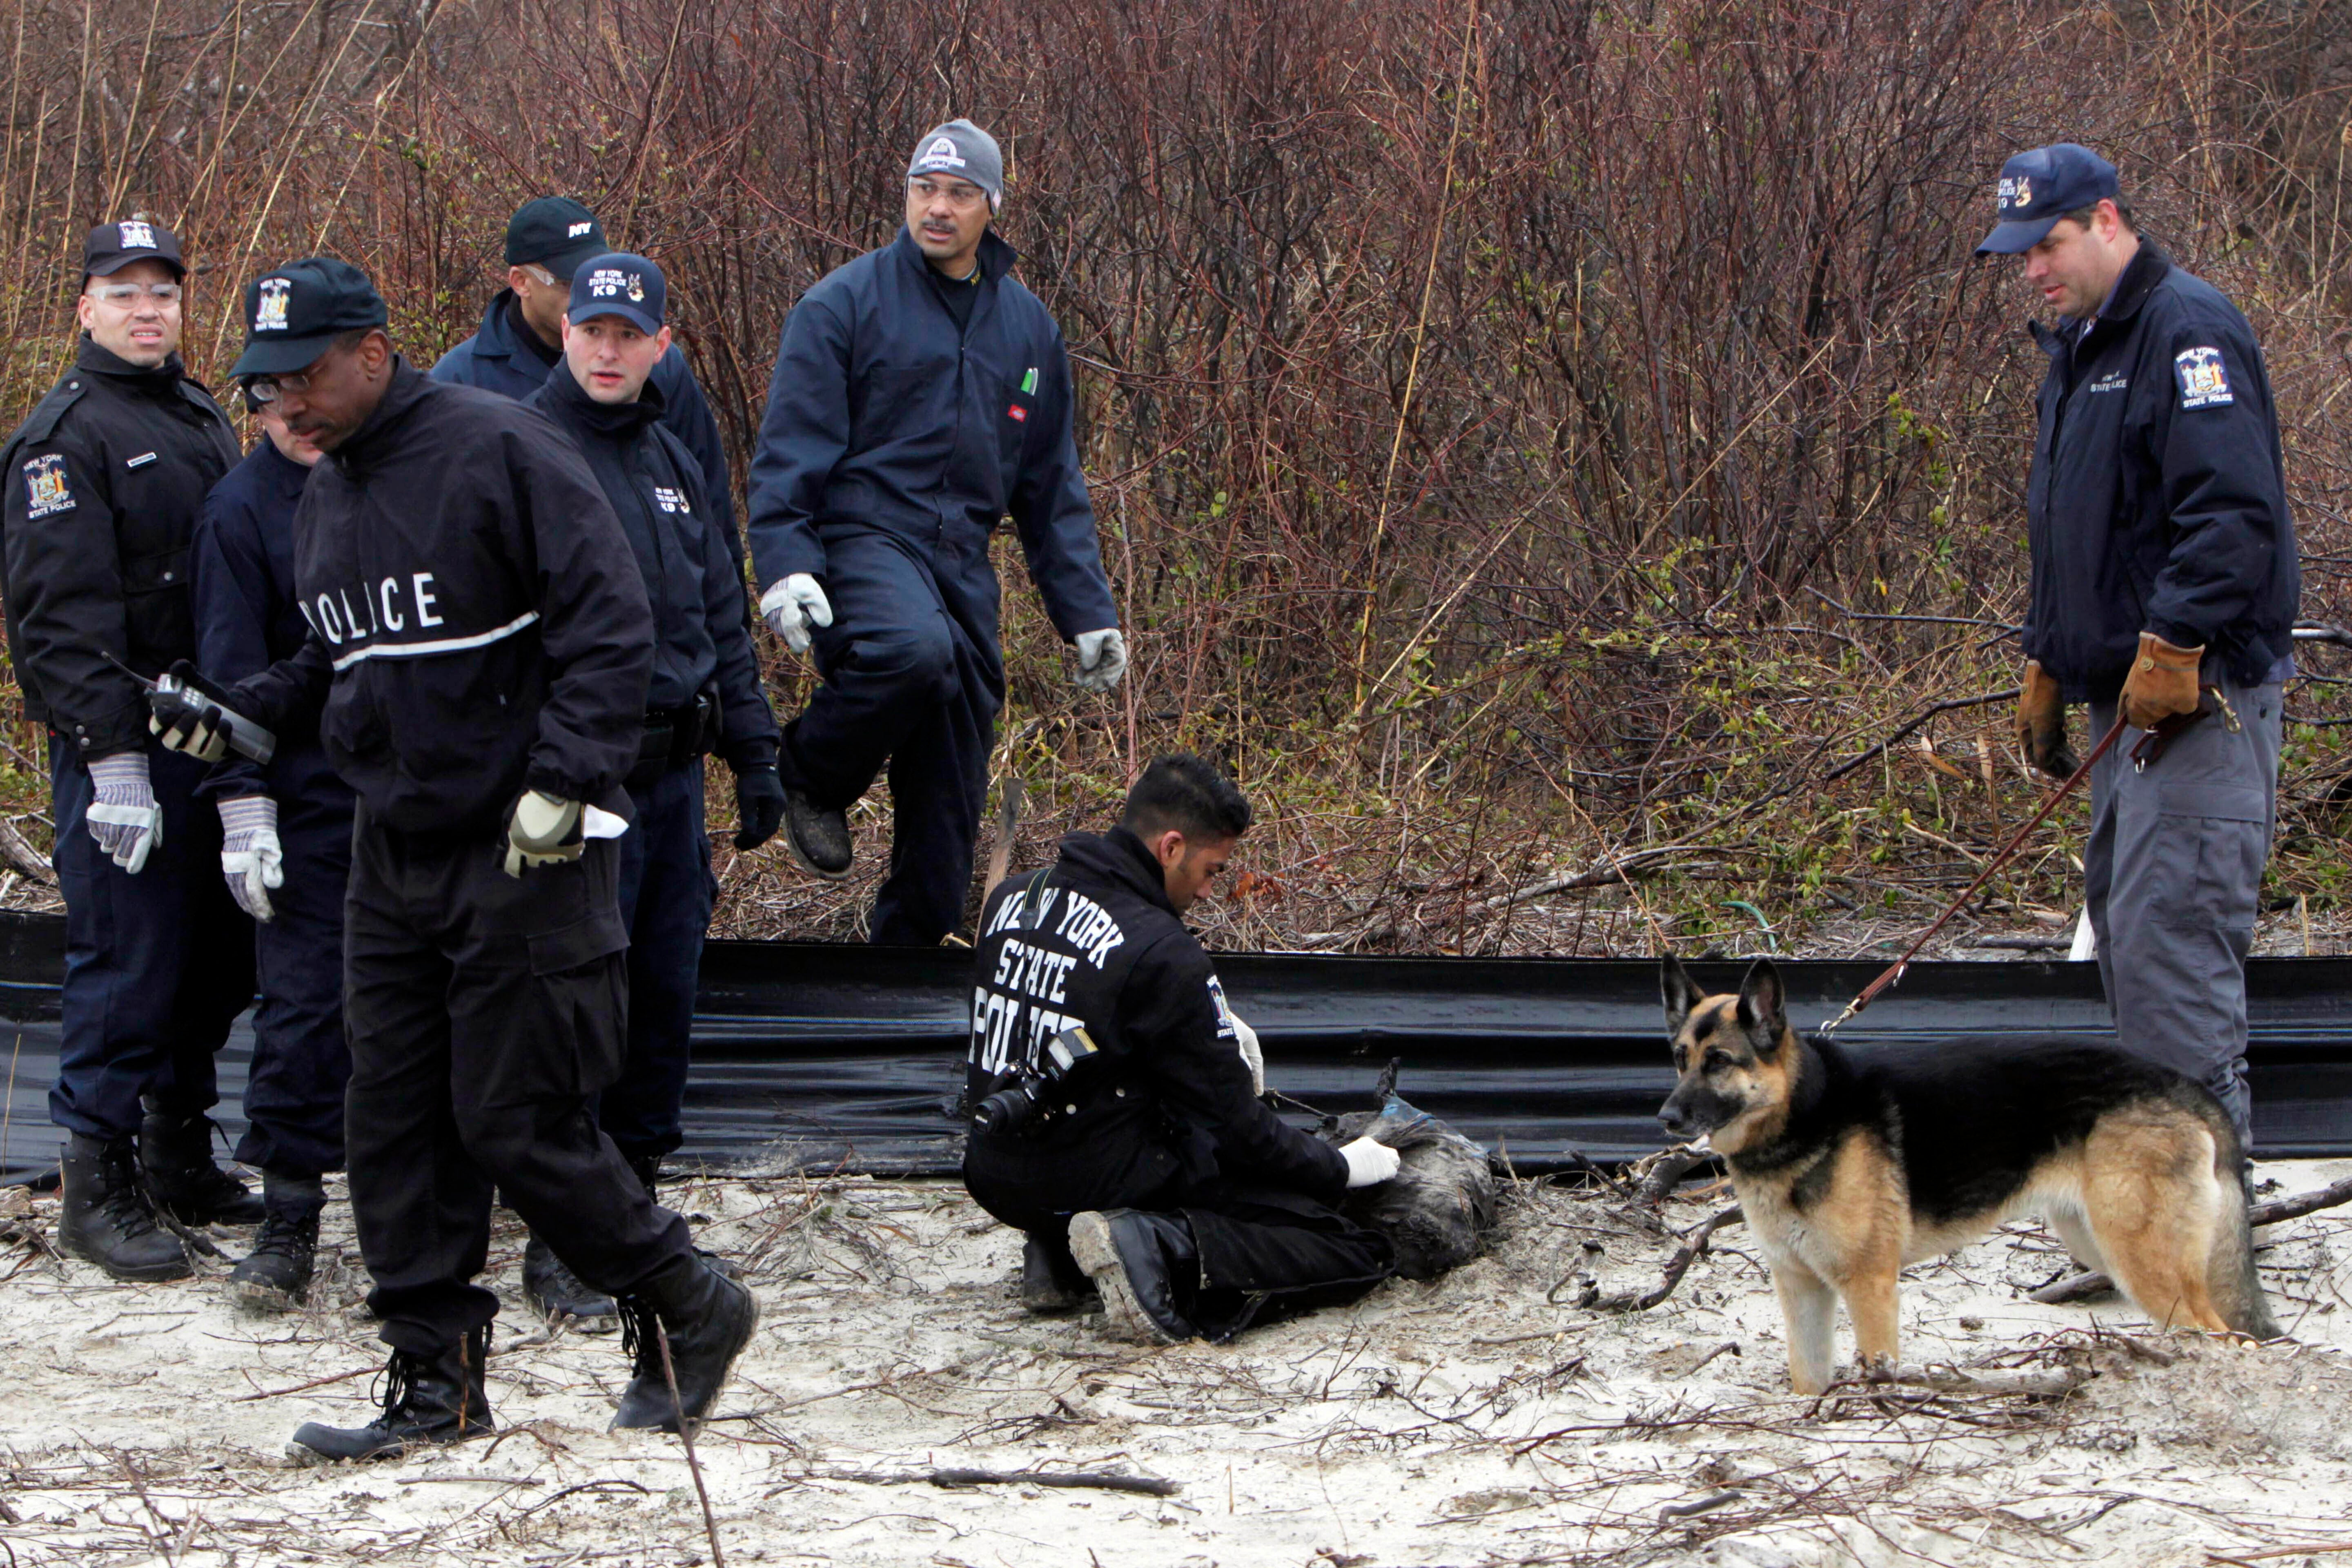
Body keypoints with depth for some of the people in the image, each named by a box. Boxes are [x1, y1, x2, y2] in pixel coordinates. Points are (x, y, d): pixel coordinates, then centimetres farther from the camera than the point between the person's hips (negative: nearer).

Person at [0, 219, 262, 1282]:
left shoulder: (204, 422, 17)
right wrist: (114, 765, -21)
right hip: (122, 746, -8)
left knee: (218, 954, 12)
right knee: (127, 963, -8)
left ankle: (180, 1154, 25)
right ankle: (99, 1186, -1)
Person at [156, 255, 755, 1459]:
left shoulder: (498, 453, -13)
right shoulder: (324, 497, 13)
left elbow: (609, 628, -16)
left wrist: (564, 783, -23)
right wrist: (237, 716, 6)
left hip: (529, 852, -8)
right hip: (393, 854, 8)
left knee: (515, 1123, -6)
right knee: (394, 1122, 6)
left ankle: (686, 1311, 13)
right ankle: (435, 1381, 15)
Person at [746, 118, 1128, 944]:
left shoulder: (1026, 325, 16)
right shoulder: (845, 304, 0)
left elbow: (1052, 488, 22)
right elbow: (790, 451, -5)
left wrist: (1087, 611, 16)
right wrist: (785, 564, -20)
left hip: (963, 563, 5)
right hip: (863, 537, -5)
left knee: (949, 802, 2)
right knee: (915, 648, -38)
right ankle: (810, 775, -11)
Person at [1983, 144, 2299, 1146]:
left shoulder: (2188, 331, -12)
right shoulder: (2076, 351, 20)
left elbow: (2231, 511, -21)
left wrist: (2172, 647, -25)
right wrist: (2045, 669, 25)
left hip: (2202, 697, -10)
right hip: (2128, 695, 10)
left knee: (2167, 925, -14)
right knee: (2121, 920, 10)